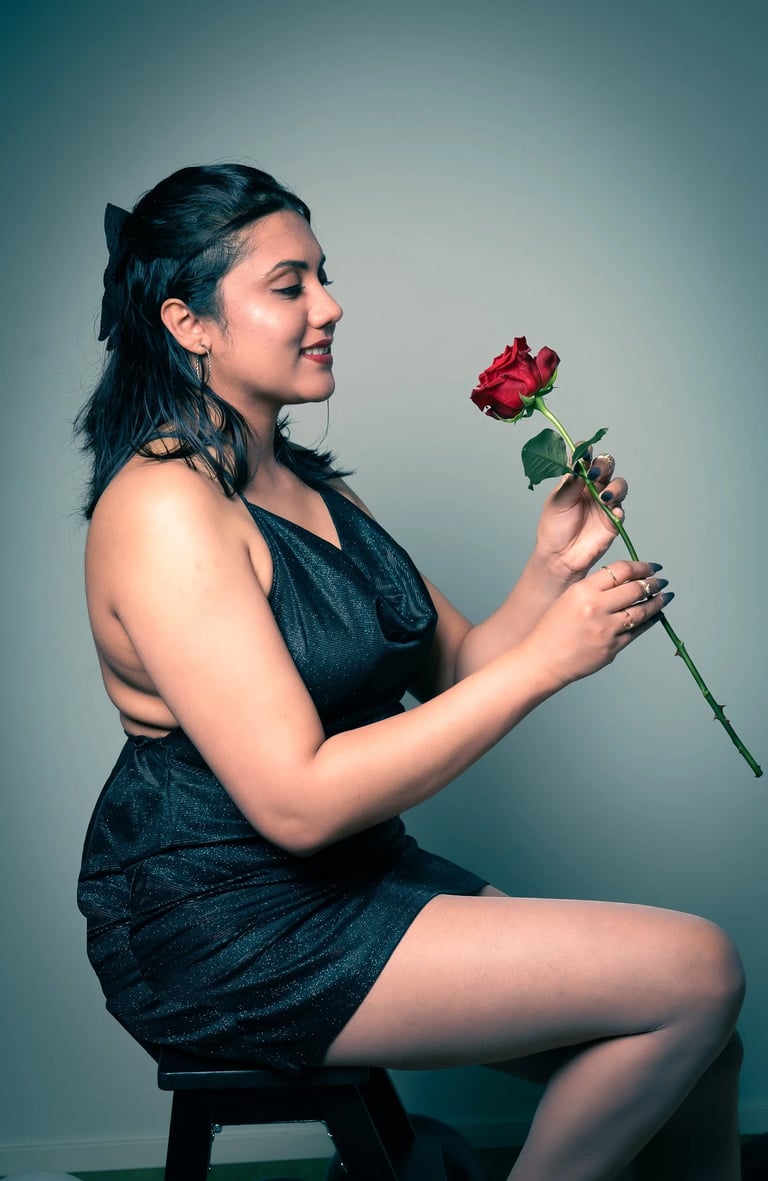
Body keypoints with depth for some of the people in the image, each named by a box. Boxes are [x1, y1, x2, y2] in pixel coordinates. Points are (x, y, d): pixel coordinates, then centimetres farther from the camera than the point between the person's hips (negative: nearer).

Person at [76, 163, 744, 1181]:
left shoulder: (310, 486, 11)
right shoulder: (163, 506, -18)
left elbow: (455, 671, 11)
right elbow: (297, 801, -24)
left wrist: (552, 570, -7)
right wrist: (543, 659, -21)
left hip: (356, 870, 8)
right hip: (224, 936, -8)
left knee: (697, 1064, 0)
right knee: (698, 973, -13)